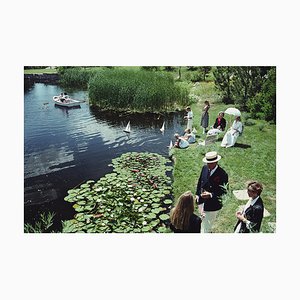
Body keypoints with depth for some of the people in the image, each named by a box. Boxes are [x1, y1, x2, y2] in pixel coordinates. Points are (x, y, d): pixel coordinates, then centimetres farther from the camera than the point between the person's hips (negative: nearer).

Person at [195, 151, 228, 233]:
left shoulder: (222, 174, -23)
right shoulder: (205, 168, -4)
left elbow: (223, 191, -18)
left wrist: (210, 195, -30)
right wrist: (197, 194, 8)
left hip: (212, 204, -6)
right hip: (201, 201, 7)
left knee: (207, 225, 7)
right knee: (203, 221, 27)